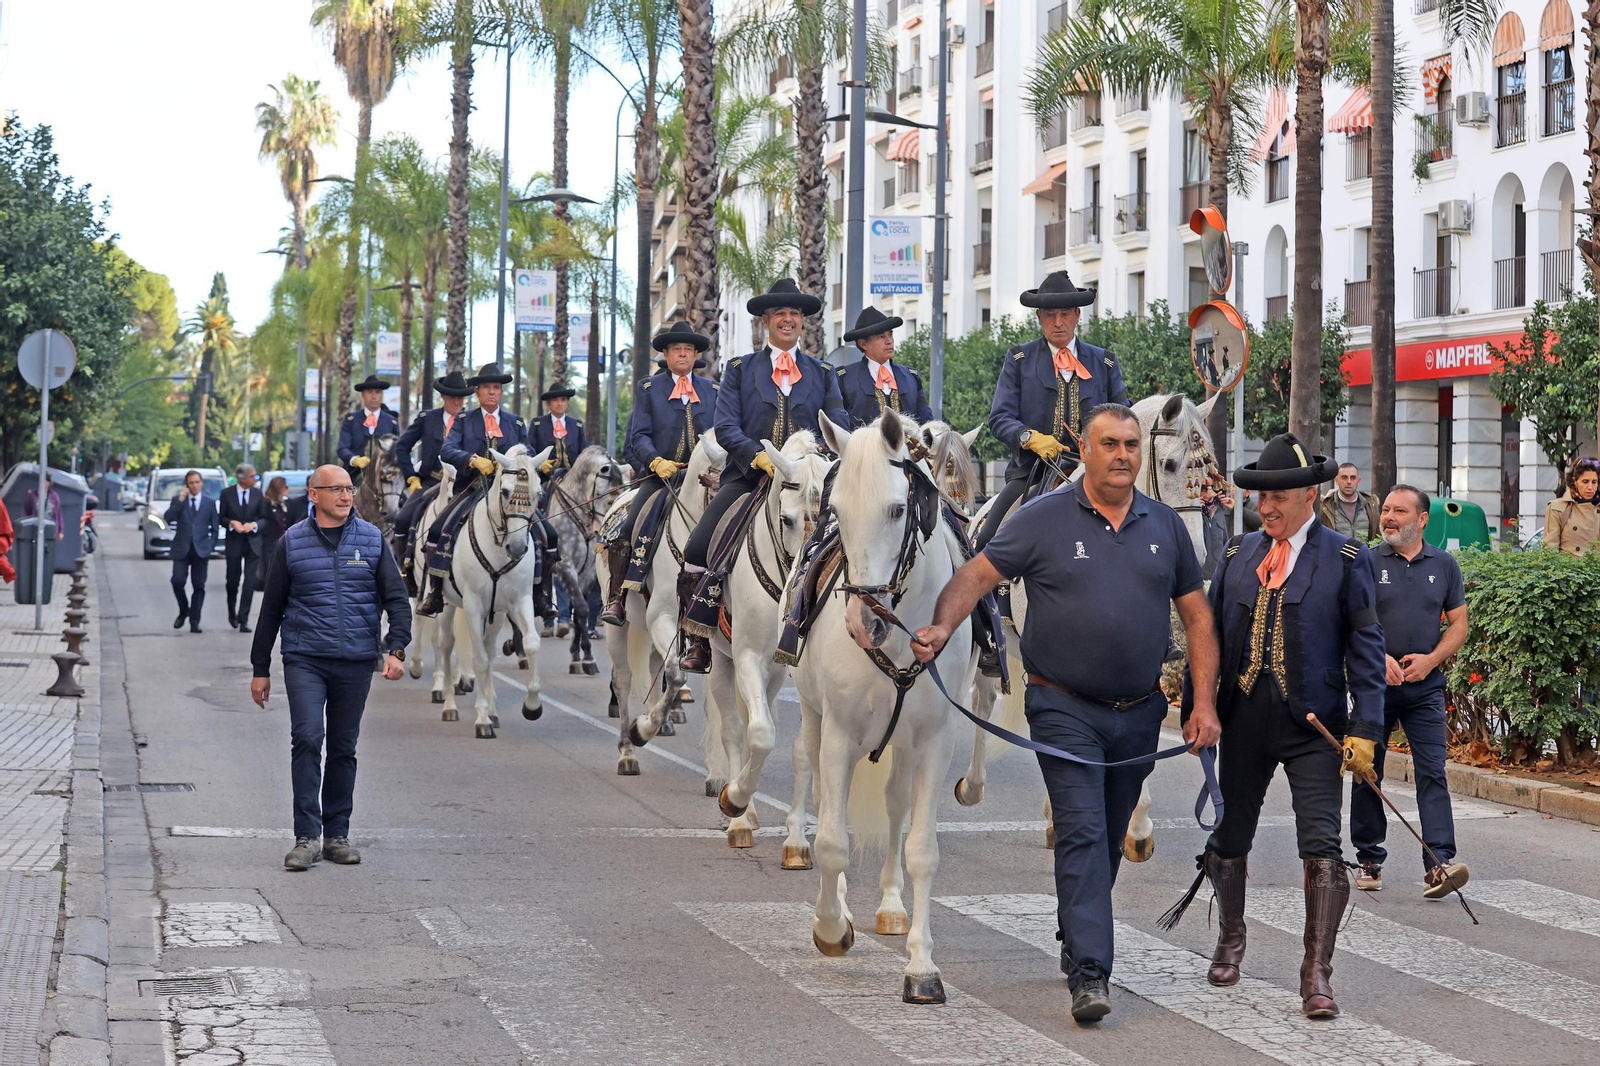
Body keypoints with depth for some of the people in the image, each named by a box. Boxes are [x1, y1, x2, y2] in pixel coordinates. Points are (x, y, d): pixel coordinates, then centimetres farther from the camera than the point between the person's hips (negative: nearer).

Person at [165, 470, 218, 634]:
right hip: (181, 549, 0)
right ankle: (183, 611, 13)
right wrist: (179, 501, -14)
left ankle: (194, 621, 5)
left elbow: (214, 528, 11)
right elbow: (169, 518, -8)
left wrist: (211, 547, 3)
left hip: (201, 549, 0)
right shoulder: (178, 500, 8)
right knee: (177, 581, -12)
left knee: (198, 586, 0)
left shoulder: (210, 502, 9)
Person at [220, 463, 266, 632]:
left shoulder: (258, 495, 3)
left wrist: (254, 525, -14)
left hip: (252, 542, 1)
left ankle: (243, 619, -4)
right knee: (233, 580, 8)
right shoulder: (227, 493, -2)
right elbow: (221, 518, 2)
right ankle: (232, 613, 32)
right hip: (234, 543, -1)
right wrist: (231, 523, -18)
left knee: (250, 582, -7)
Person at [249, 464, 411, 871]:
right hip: (305, 659, -2)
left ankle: (337, 834, 17)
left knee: (344, 747, 8)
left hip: (355, 662, 2)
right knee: (307, 738, -15)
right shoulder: (292, 542, 4)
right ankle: (306, 837, -14)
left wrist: (396, 647, -10)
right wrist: (260, 668, 8)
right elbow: (271, 607, 9)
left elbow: (396, 597, 6)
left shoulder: (372, 539, 6)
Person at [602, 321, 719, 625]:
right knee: (633, 528, -21)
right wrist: (656, 461, -18)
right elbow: (640, 436, 0)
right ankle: (616, 599, -18)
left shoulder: (711, 390, 17)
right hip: (660, 474, -2)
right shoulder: (648, 389, 9)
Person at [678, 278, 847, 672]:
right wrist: (758, 455, -16)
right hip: (748, 477, -1)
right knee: (698, 550, -19)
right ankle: (699, 640, -3)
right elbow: (725, 427, 3)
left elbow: (839, 430, 8)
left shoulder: (823, 374, 18)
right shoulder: (739, 369, 14)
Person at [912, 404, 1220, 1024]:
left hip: (1139, 713, 4)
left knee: (1110, 838, 16)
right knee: (1082, 833, -13)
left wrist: (1204, 702, 1)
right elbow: (977, 575, -6)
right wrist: (941, 626, -25)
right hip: (1065, 710, -4)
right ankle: (1090, 973, -16)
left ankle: (1075, 943, 35)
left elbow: (1198, 619, 9)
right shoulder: (1044, 519, -4)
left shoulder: (1165, 526, 6)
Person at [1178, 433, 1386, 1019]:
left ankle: (1317, 974, -4)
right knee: (1228, 838, 13)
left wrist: (1364, 729, -10)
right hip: (1243, 722, 4)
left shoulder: (1346, 560, -1)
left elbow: (1366, 649, -3)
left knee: (1321, 847, -9)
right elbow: (1210, 635, 13)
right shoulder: (1237, 554, 10)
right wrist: (1194, 708, 8)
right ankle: (1230, 939, 37)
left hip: (1314, 727, -4)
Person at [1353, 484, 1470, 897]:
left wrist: (1431, 659, -7)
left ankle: (1439, 863, -16)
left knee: (1432, 773, -9)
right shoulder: (1367, 562, 2)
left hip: (1425, 687, 0)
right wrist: (1379, 657, -15)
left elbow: (1459, 624, 9)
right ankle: (1369, 860, 16)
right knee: (1367, 773, 5)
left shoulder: (1443, 565, 7)